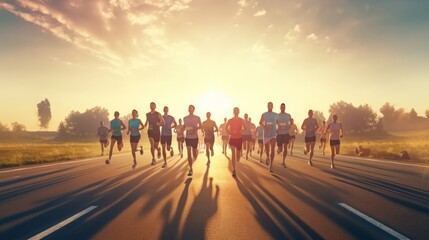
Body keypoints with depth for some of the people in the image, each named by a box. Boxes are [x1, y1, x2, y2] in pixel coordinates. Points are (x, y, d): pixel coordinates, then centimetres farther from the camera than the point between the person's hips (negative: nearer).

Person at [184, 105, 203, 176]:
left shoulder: (197, 118, -2)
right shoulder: (185, 118, 3)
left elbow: (201, 126, 5)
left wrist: (196, 128, -16)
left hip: (195, 137, -1)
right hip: (188, 137, 1)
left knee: (194, 154, 7)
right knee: (189, 153, -8)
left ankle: (196, 153, 47)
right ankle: (190, 169, -2)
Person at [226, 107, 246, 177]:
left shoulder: (241, 120, -1)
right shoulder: (230, 120, 0)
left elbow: (245, 127, 6)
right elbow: (226, 128, 10)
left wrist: (241, 131, -14)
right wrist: (229, 131, -9)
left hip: (239, 138, 1)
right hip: (232, 138, -1)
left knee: (238, 154, 9)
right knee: (233, 153, -12)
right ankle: (234, 169, -13)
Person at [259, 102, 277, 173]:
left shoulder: (275, 115, 3)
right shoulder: (264, 114, 1)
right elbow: (260, 122, 8)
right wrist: (264, 126, -11)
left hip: (273, 135, -1)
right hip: (266, 134, 1)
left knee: (272, 150, -13)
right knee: (267, 149, 14)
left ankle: (270, 166, -13)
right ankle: (268, 157, 48)